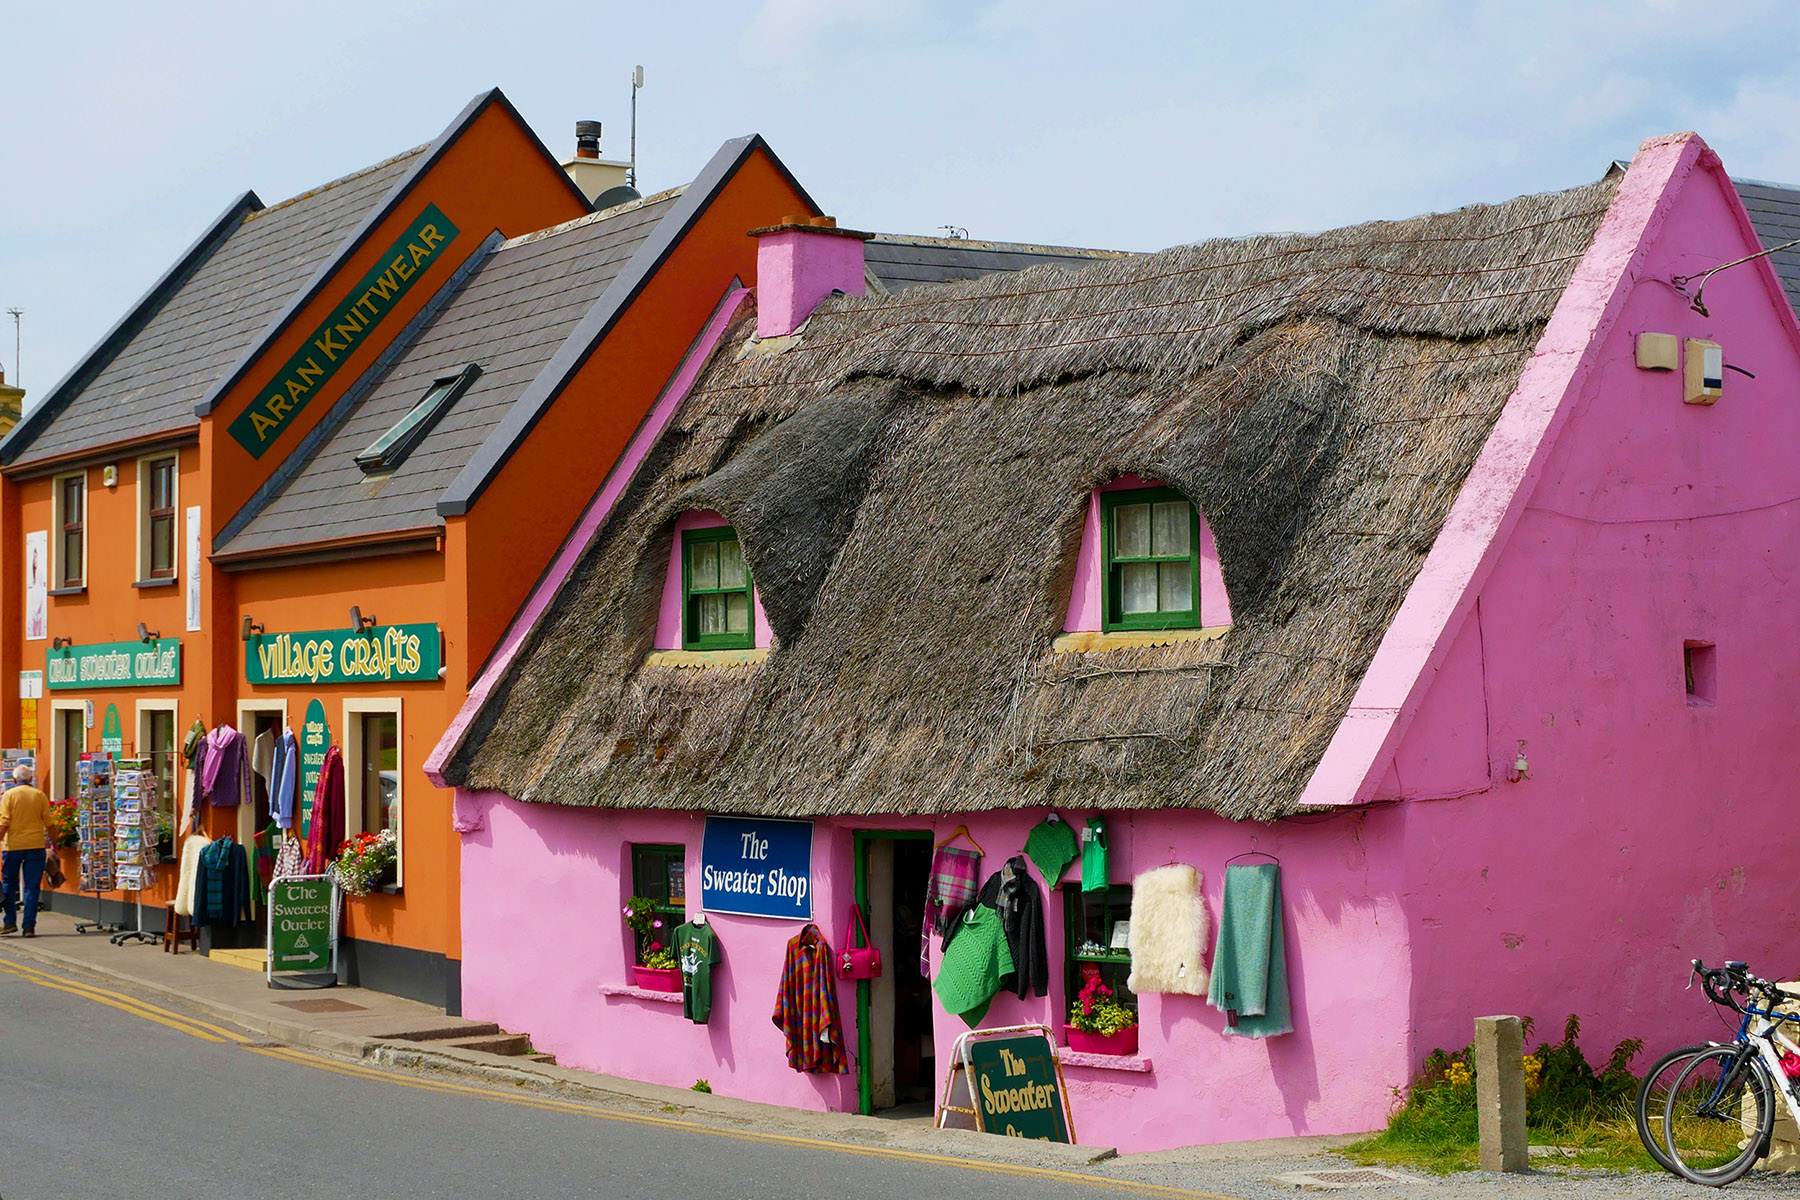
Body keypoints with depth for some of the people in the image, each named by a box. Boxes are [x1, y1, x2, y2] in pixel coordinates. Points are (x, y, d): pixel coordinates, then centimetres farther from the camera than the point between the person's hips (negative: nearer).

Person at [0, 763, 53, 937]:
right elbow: (48, 823, 6)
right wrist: (51, 844, 18)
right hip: (36, 845, 1)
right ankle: (29, 926, -1)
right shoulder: (40, 796, 2)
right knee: (32, 887, 3)